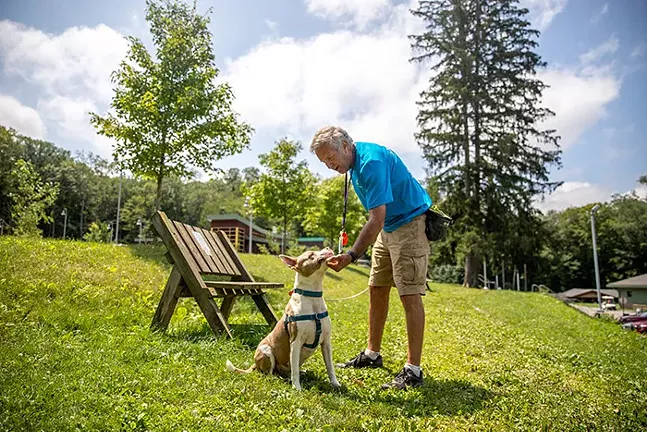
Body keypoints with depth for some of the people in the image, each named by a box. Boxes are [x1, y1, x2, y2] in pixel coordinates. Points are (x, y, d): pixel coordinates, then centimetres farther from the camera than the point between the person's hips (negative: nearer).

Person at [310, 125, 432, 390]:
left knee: (410, 295, -11)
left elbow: (377, 219, -30)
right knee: (377, 290, 11)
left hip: (410, 223, -10)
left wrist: (352, 255, -34)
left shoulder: (372, 162, -26)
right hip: (387, 228, 10)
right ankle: (372, 354, 23)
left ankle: (413, 370, -5)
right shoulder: (355, 162, 5)